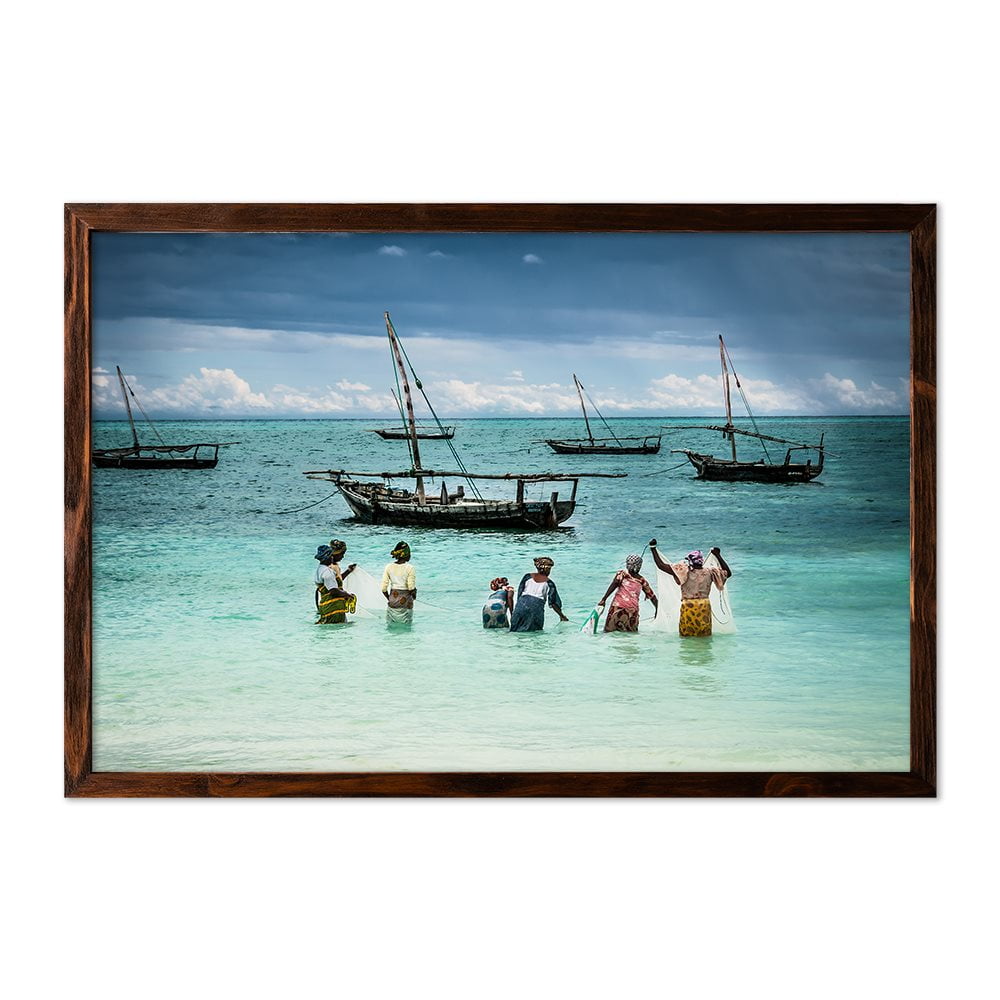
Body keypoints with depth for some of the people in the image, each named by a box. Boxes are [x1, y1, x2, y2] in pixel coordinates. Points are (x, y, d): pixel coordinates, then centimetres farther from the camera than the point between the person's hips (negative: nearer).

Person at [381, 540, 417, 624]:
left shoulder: (389, 567, 0)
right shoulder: (409, 568, -11)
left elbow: (384, 588, 0)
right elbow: (411, 588, -13)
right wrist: (414, 596, 8)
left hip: (392, 602, 3)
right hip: (405, 602, -3)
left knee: (392, 626, 11)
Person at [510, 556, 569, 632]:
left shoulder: (527, 576, 15)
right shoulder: (548, 583, 9)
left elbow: (519, 592, 14)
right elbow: (553, 603, 7)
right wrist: (562, 616, 15)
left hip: (522, 604, 2)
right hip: (537, 606, -2)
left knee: (515, 630, 0)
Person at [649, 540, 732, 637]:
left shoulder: (685, 571, -8)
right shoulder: (709, 573, 1)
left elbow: (661, 565, -8)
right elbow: (728, 573, 17)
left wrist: (653, 548, 2)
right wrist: (718, 556, 21)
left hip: (688, 607, -3)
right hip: (705, 607, 3)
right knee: (705, 636, 11)